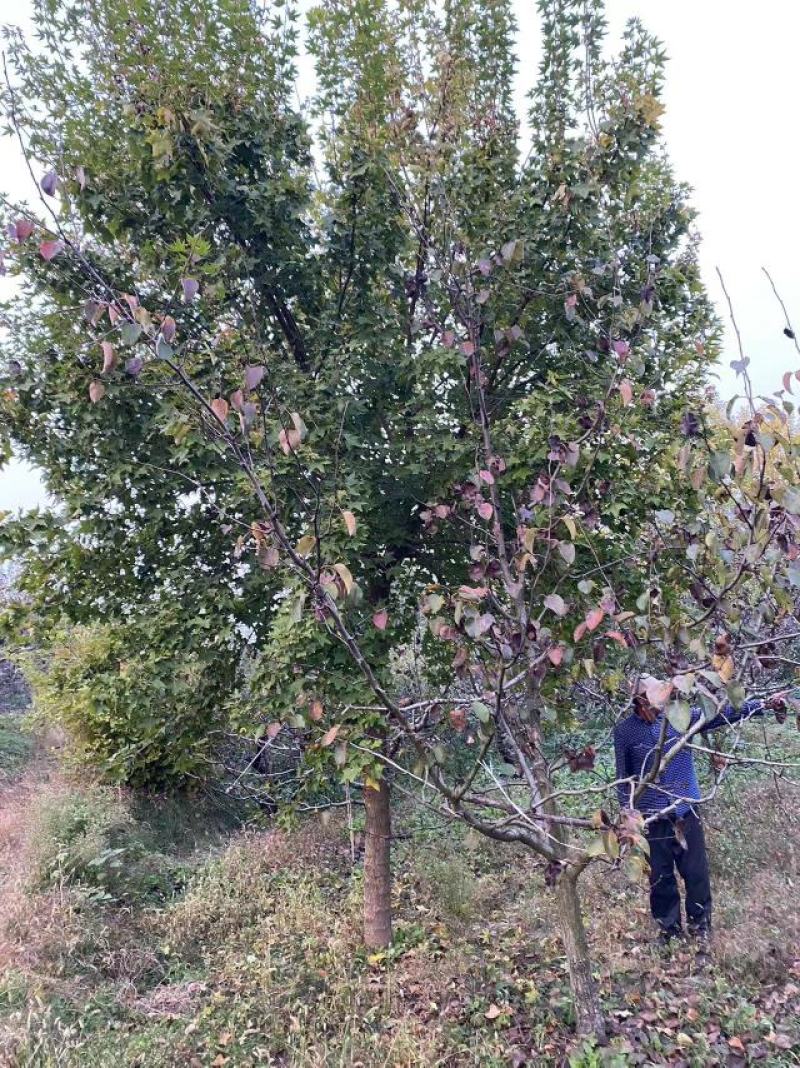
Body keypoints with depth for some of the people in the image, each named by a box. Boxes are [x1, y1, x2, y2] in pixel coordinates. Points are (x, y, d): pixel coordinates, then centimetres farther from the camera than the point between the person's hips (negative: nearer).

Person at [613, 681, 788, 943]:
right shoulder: (624, 732, -5)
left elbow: (723, 713, -6)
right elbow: (623, 777, 2)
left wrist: (763, 704, -12)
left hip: (686, 811, 1)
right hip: (651, 817, -1)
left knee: (697, 873, 7)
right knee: (661, 878, 8)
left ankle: (700, 929, 25)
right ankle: (669, 931, 26)